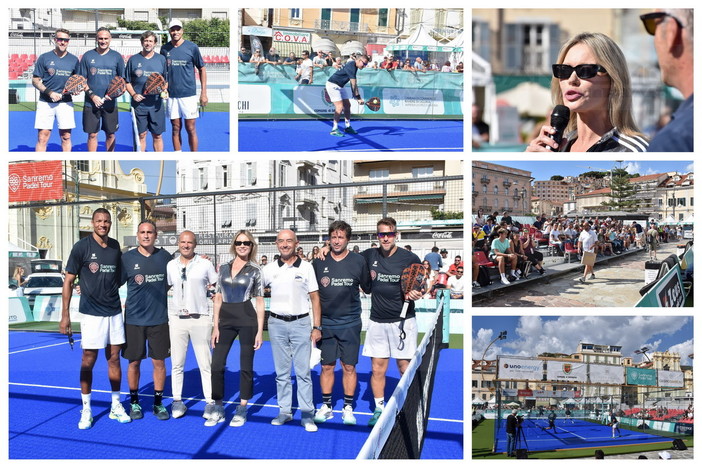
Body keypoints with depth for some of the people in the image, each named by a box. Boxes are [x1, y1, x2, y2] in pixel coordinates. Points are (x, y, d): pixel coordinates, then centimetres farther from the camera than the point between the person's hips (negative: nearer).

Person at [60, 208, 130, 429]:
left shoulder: (115, 246, 6)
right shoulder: (81, 247, -7)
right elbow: (68, 281, -5)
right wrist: (65, 315, -8)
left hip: (114, 312, 4)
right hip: (91, 313, -4)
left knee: (114, 358, 9)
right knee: (88, 360, 1)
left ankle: (116, 406, 20)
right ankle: (86, 410, 14)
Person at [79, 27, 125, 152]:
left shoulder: (116, 57, 5)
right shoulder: (87, 56, 4)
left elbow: (122, 80, 9)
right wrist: (92, 95, -9)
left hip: (110, 103, 1)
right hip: (91, 103, 0)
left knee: (110, 134, 8)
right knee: (92, 134, 3)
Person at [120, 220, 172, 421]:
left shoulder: (164, 257, 3)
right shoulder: (127, 258, -2)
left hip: (159, 319, 1)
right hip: (133, 319, -1)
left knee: (159, 362, 5)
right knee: (134, 362, 7)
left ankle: (158, 402, 19)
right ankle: (134, 402, 24)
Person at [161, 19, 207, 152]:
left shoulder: (192, 47, -2)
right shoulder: (165, 49, 6)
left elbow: (202, 69, 2)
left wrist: (203, 93, -3)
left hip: (189, 94, -3)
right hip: (171, 95, 3)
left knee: (190, 129, 0)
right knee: (176, 128, 8)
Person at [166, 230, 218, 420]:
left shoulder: (205, 264, 1)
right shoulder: (171, 265, 8)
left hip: (200, 319, -2)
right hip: (176, 318, 3)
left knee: (205, 364, 0)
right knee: (177, 363, 7)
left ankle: (210, 402, 8)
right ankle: (177, 401, 17)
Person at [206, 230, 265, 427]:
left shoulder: (255, 270, 0)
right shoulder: (224, 268, 9)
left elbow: (259, 302, 0)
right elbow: (218, 299, 10)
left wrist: (260, 331, -5)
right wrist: (215, 326, 3)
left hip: (247, 320, -3)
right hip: (226, 320, 3)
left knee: (246, 366, 5)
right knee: (217, 364, 1)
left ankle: (242, 409, 18)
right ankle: (218, 409, 15)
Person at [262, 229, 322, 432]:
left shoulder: (306, 267, 0)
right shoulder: (269, 269, 4)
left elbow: (315, 298, 2)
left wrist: (317, 327, -2)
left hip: (301, 323, -2)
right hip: (277, 324, 2)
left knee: (303, 371, -1)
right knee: (282, 372, 9)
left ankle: (307, 414, 5)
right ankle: (285, 411, 19)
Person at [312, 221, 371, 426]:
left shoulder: (358, 261, -2)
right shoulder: (319, 262, 1)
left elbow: (367, 288, 9)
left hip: (350, 324, -1)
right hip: (325, 323, 1)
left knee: (349, 367, 5)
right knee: (327, 366, 8)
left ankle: (348, 407, 18)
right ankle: (326, 406, 21)